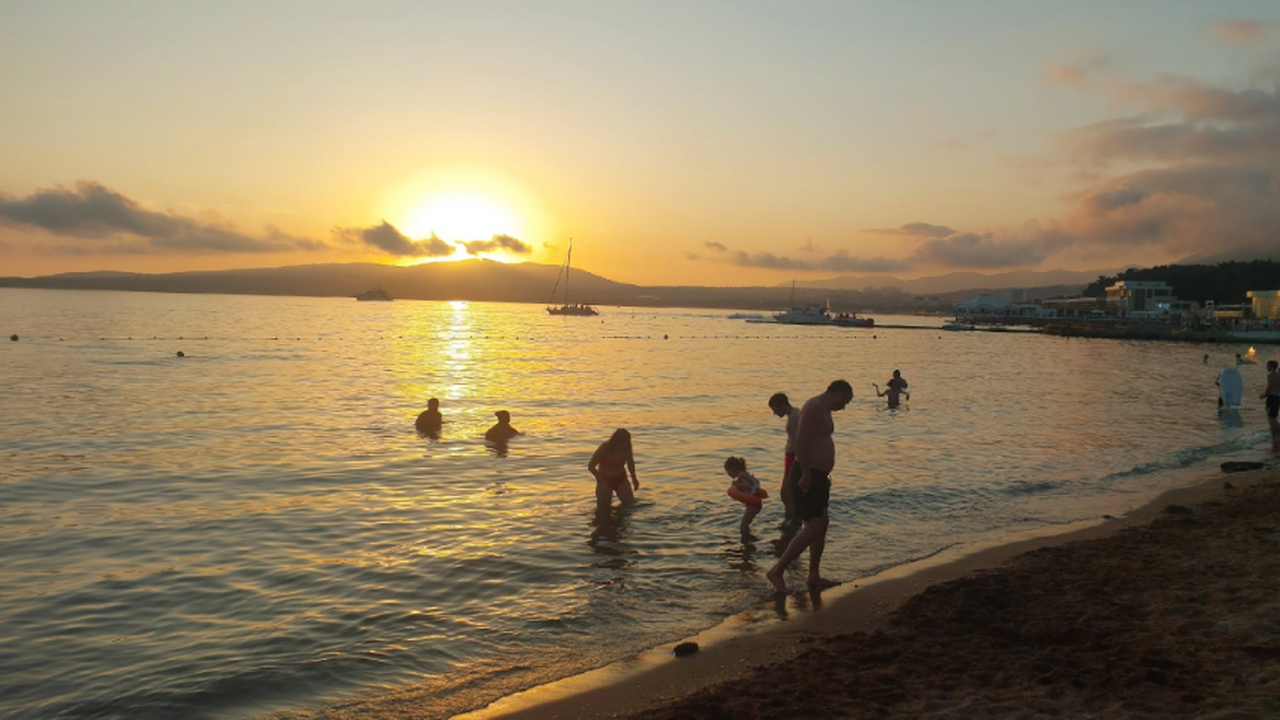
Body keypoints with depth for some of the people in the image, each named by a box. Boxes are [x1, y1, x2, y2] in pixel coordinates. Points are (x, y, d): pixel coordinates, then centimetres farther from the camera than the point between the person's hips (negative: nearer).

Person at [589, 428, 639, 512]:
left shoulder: (626, 447, -16)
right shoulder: (604, 448, -25)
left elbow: (630, 462, 5)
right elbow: (590, 466, -16)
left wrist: (634, 478, 2)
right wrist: (601, 480, -21)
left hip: (621, 478, 3)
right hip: (605, 479, -3)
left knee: (631, 504, -11)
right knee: (603, 510, -3)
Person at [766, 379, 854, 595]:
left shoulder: (823, 410, 18)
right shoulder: (815, 407, -15)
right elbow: (801, 441, -25)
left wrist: (823, 476, 24)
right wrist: (806, 474, -25)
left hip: (817, 475, 11)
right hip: (808, 476, -11)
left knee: (821, 523, 14)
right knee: (814, 527, -12)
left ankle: (814, 577, 22)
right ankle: (776, 571, -8)